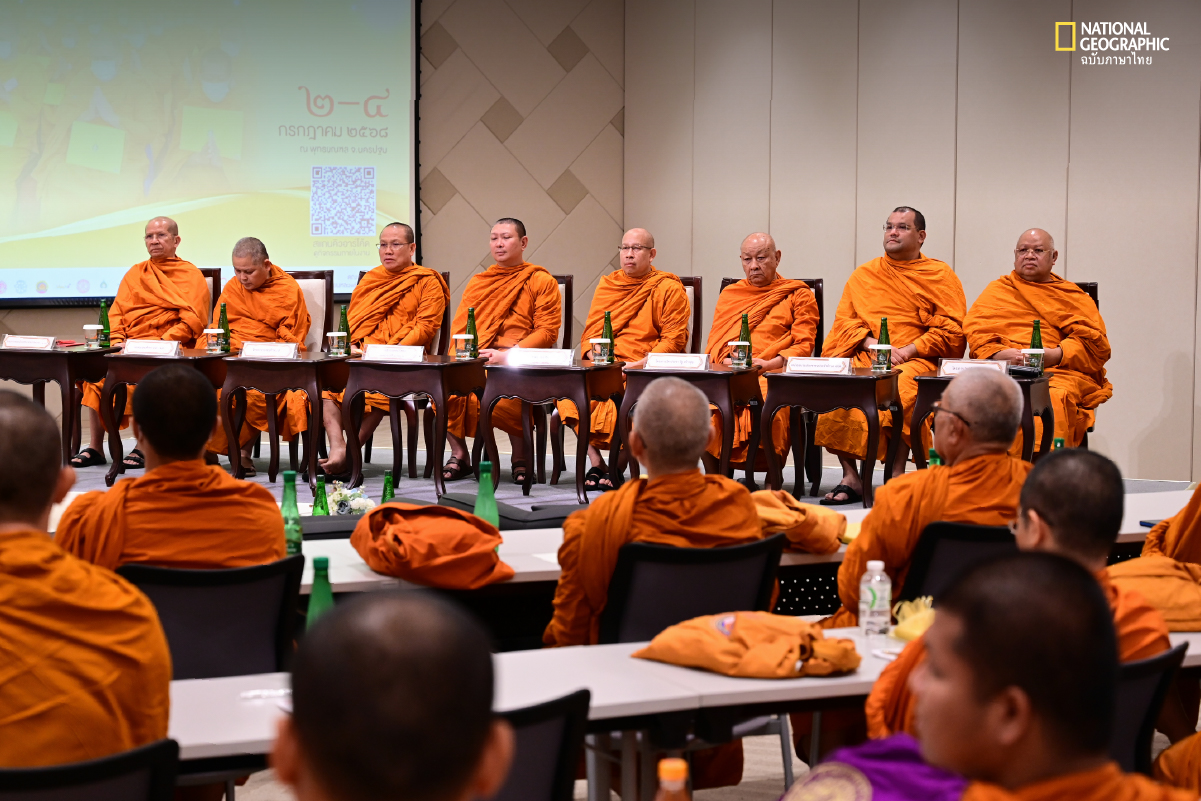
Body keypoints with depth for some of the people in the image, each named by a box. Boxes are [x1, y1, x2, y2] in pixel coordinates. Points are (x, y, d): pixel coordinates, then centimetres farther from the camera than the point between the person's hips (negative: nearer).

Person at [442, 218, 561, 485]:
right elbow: (458, 328, 17)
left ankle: (520, 458, -12)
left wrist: (507, 355, -14)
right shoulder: (478, 283, 22)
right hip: (475, 360, 4)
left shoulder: (542, 282, 7)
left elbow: (547, 332, -2)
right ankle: (459, 455, -8)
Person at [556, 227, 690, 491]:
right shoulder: (607, 285, 19)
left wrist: (639, 365, -15)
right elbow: (591, 331, 18)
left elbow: (674, 340, -4)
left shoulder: (669, 289, 3)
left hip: (644, 370, -4)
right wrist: (595, 358, -4)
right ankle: (596, 463, -17)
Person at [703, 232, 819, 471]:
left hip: (771, 373, -3)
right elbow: (714, 341, 21)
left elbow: (804, 345, 5)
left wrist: (769, 364, -11)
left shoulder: (798, 295, 14)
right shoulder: (729, 295, 26)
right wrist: (725, 360, -2)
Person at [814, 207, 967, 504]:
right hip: (864, 357, 3)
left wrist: (908, 351, -9)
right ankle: (850, 478, -23)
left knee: (900, 390, -38)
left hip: (914, 360, -3)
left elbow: (952, 330, 2)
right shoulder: (863, 274, 22)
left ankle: (897, 477, -30)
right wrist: (873, 344, -5)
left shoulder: (940, 276, 11)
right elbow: (844, 322, 15)